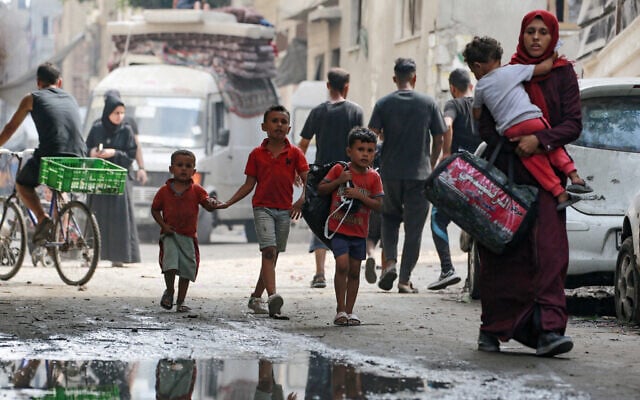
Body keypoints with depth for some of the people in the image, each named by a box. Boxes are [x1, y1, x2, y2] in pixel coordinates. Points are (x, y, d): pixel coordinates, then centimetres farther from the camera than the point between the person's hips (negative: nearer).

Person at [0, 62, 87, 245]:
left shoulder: (31, 98, 14)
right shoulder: (71, 99, 25)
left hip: (49, 157, -4)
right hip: (78, 161, 4)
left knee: (22, 183, 24)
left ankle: (42, 217, -1)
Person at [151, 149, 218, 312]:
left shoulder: (196, 190, 2)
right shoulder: (164, 191, 1)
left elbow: (208, 205, -6)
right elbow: (155, 209, 9)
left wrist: (211, 203, -31)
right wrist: (163, 225, -6)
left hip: (188, 236, 2)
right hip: (170, 234, -2)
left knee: (187, 268, 4)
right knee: (170, 262, -19)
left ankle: (181, 302, 16)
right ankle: (169, 292, 6)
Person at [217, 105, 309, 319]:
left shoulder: (295, 153, 3)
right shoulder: (256, 154, 4)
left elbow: (307, 179, -2)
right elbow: (249, 185, 9)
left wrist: (302, 199, -21)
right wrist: (228, 203, 2)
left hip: (285, 210, 2)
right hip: (262, 207, -2)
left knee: (272, 255, 8)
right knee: (269, 250, -18)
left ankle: (256, 297, 21)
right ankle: (272, 296, -31)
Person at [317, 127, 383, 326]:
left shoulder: (373, 177, 0)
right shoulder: (339, 170, -3)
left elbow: (378, 204, -3)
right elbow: (321, 189, 2)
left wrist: (360, 196, -17)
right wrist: (338, 181, -13)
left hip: (359, 231, 3)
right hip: (338, 228, -3)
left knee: (354, 271, 8)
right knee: (342, 264, -16)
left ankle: (349, 311, 18)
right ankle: (340, 310, -8)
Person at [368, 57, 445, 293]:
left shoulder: (383, 104, -1)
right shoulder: (428, 103, 0)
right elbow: (439, 140, 3)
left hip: (390, 173, 1)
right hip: (419, 173, -1)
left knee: (390, 217, 20)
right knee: (414, 226, 4)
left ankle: (390, 262, -1)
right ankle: (405, 279, 2)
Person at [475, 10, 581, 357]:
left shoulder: (562, 73, 7)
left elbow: (573, 124, -1)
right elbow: (486, 125, 6)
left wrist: (540, 140, -18)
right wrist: (512, 146, -12)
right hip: (505, 172, 1)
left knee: (549, 249, -14)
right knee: (500, 253, 0)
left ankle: (549, 330, -22)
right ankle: (492, 329, 10)